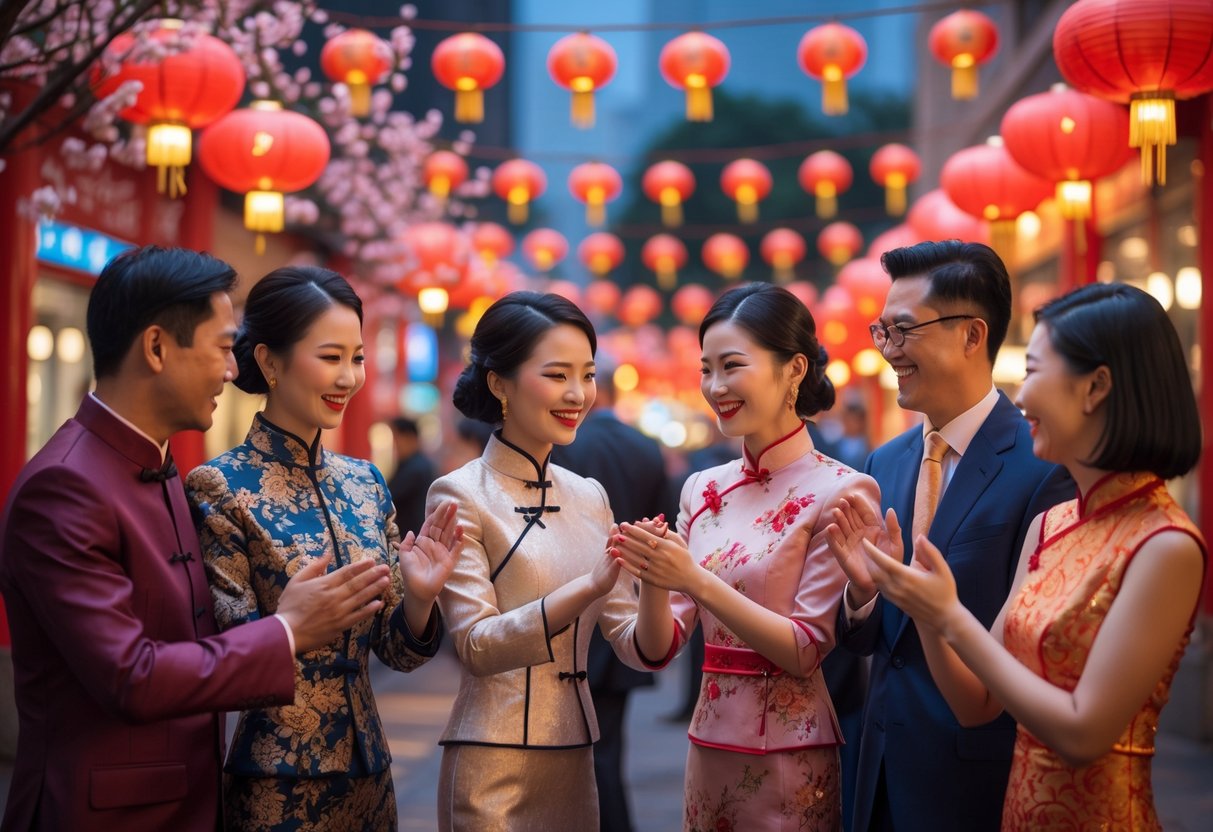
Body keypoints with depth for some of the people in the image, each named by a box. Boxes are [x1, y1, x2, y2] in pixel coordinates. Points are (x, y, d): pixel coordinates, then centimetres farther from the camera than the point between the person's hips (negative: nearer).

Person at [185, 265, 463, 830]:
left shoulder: (364, 482, 6)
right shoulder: (220, 487, -11)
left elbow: (394, 650, 7)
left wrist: (418, 598, -13)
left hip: (368, 773, 6)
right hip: (274, 786, -6)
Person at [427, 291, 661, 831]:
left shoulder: (589, 497, 8)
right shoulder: (461, 495, -8)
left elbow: (635, 650, 5)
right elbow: (476, 645, -16)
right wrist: (590, 587, -27)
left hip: (576, 760, 5)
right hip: (495, 766, -5)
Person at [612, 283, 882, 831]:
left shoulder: (840, 492, -11)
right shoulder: (703, 490, 5)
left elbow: (806, 651, -16)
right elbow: (659, 645, 3)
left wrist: (696, 579, -23)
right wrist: (652, 578, -16)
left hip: (790, 759, -5)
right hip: (710, 745, 5)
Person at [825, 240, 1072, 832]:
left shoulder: (1046, 466, -16)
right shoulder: (884, 463, 6)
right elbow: (864, 640, 8)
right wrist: (862, 589, -11)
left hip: (978, 782, -6)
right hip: (886, 770, 6)